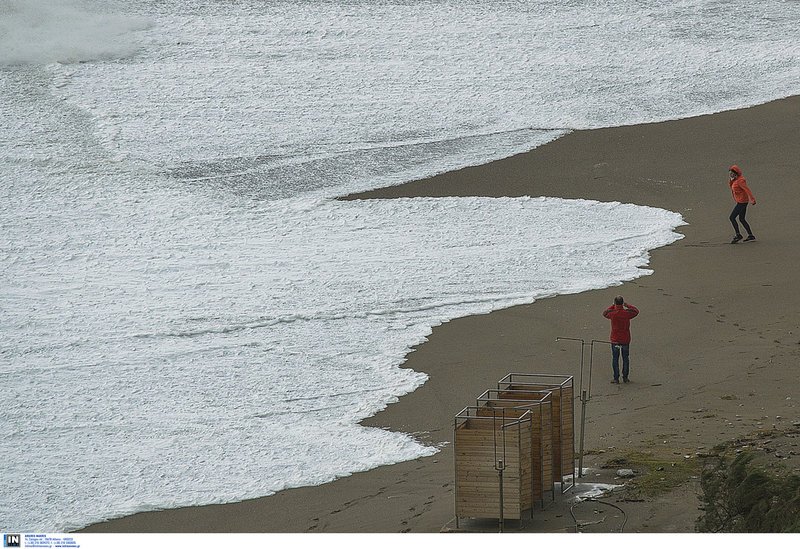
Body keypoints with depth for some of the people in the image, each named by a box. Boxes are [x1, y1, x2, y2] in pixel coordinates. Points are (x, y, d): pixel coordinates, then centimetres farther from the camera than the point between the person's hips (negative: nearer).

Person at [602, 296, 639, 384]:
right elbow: (636, 311, 10)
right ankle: (625, 377, 17)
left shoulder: (612, 314, -15)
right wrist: (627, 305, 19)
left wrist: (613, 306, 17)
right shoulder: (627, 314, -12)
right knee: (626, 358, 14)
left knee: (615, 359, 7)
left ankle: (616, 378, 6)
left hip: (615, 340, -1)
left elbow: (605, 313, 10)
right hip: (625, 339, 1)